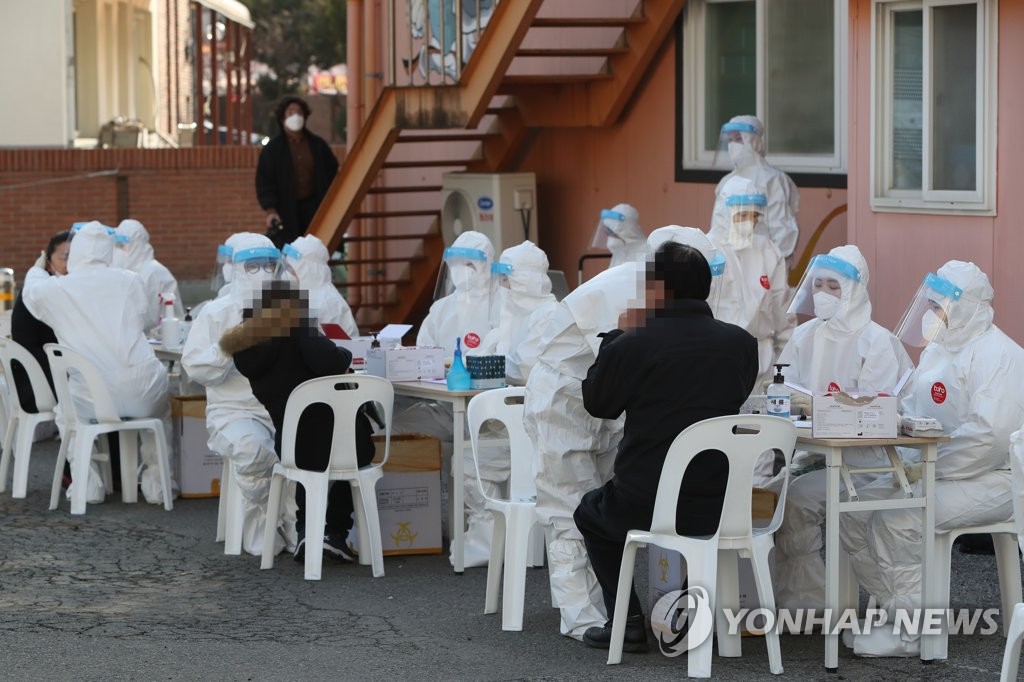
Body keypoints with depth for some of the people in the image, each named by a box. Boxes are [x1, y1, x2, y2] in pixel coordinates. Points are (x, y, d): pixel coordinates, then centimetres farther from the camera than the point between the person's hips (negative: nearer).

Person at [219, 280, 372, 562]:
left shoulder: (245, 348, 2)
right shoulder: (296, 332, -12)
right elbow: (327, 360, -28)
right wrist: (345, 358, -6)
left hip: (293, 450, 4)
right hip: (340, 443, -4)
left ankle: (305, 529, 25)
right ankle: (336, 530, 23)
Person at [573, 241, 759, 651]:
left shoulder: (634, 345, -15)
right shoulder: (741, 344, -2)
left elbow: (596, 404, 2)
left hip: (646, 505, -3)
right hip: (722, 507, 4)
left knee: (592, 512, 30)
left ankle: (627, 622, 18)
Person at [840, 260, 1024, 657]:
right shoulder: (939, 350, 15)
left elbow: (988, 437, -26)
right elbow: (911, 413, 18)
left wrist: (926, 470, -22)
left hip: (991, 479, -9)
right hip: (937, 472, 10)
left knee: (898, 519, -27)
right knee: (853, 512, -5)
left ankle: (912, 632, -16)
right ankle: (897, 609, 3)